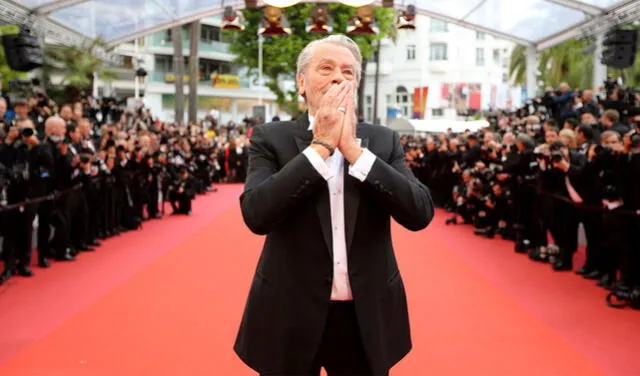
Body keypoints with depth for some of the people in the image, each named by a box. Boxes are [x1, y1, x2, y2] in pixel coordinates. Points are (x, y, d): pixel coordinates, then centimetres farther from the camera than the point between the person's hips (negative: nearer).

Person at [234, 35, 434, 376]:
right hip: (291, 315, -1)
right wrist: (320, 145, -18)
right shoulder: (271, 138, -4)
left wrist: (355, 149, -16)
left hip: (367, 316, 2)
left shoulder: (384, 141, 2)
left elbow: (420, 213, -11)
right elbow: (256, 214, -19)